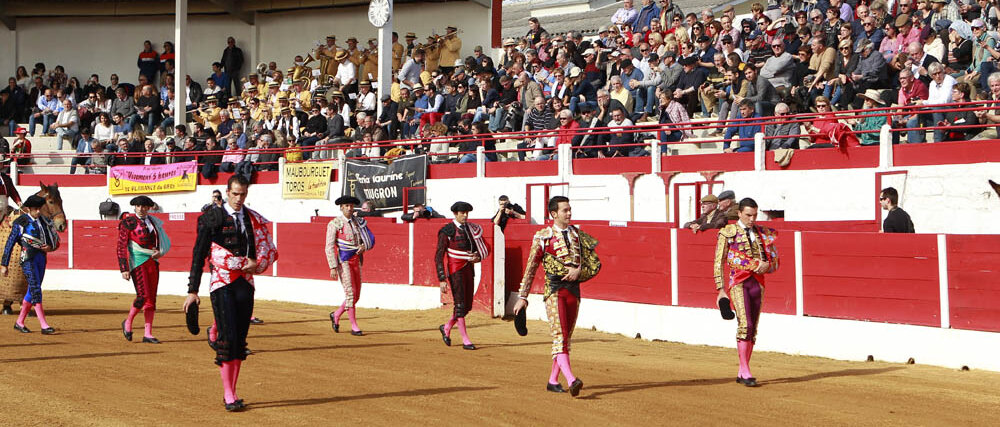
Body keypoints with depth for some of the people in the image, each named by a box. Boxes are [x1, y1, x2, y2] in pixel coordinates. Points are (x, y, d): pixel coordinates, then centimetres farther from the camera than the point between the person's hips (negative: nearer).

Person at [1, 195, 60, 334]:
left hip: (41, 257, 6)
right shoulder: (21, 222, -6)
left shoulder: (45, 221, 10)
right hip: (28, 258, -6)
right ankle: (44, 326, -16)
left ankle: (19, 322, 25)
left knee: (32, 290, 11)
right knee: (36, 289, -12)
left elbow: (56, 240, 19)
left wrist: (50, 247, -5)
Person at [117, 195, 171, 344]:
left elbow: (165, 241, 20)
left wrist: (160, 252, -2)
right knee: (143, 295, -15)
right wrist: (124, 269, -13)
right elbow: (121, 247, -7)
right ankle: (128, 322, 9)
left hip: (153, 262, 6)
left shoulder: (153, 222, 12)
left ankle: (147, 334, 7)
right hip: (137, 262, -6)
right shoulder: (128, 222, -3)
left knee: (152, 298, 3)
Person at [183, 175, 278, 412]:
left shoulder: (255, 219, 11)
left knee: (240, 340, 5)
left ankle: (232, 394, 12)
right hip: (222, 283, -4)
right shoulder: (212, 217, -2)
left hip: (245, 284, 4)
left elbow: (270, 250, 14)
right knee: (228, 339, -10)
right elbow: (198, 256, -3)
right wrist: (192, 291, -8)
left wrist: (257, 264, -8)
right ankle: (228, 396, -6)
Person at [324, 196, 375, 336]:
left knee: (356, 295, 8)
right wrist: (333, 267, -16)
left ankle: (336, 315, 30)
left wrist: (364, 246, -9)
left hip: (356, 261, 6)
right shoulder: (334, 224, -6)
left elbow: (370, 240, 15)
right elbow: (329, 247, -10)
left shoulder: (358, 222, 10)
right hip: (343, 261, -6)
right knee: (350, 292, -10)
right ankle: (354, 326, -3)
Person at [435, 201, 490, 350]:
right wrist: (442, 279, -14)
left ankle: (446, 327, 32)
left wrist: (478, 257, -8)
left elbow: (485, 248, 16)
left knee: (467, 305, 10)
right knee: (460, 304, -6)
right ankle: (465, 340, -2)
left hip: (469, 269, 6)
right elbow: (439, 256, -8)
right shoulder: (447, 231, -7)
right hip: (455, 270, -6)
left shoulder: (472, 229, 9)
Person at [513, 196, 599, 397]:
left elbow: (594, 265, 11)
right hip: (554, 289, -5)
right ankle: (571, 380, -28)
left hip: (574, 290, 5)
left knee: (567, 337, 8)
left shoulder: (578, 235, 12)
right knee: (559, 335, -16)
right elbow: (530, 268, 1)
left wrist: (578, 271, -10)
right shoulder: (543, 237, 1)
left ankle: (553, 381, 19)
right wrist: (522, 297, -2)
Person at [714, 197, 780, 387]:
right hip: (738, 282, -4)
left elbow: (775, 262, 15)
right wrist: (721, 290, -5)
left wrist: (766, 266, -9)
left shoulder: (764, 233, 13)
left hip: (758, 283, 4)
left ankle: (741, 374, 12)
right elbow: (719, 263, 1)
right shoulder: (728, 232, 1)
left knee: (753, 329, 5)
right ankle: (746, 372, -16)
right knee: (745, 324, -18)